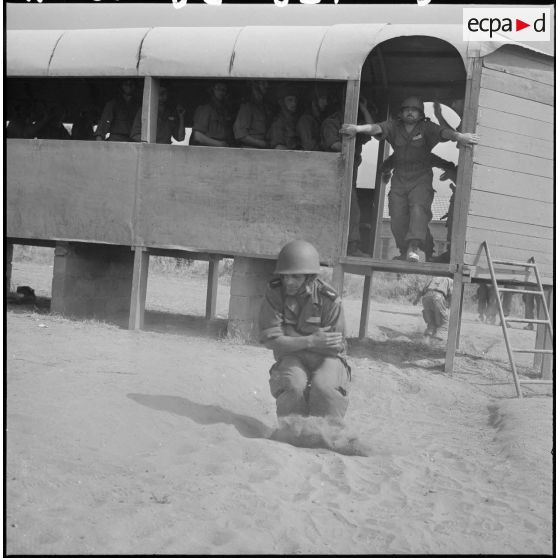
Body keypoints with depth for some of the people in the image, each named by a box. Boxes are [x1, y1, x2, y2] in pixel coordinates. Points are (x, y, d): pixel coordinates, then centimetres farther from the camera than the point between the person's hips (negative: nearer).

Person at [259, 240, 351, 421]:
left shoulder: (330, 300, -13)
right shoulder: (273, 294, -9)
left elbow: (336, 347, -9)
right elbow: (271, 340, -13)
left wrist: (293, 339, -12)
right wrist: (311, 341, -25)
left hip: (326, 358, -1)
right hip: (292, 357, 1)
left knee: (323, 388, -32)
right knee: (294, 387, -32)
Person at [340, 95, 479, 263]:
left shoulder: (426, 128, -4)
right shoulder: (394, 127, 2)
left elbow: (443, 132, -22)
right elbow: (377, 128, -15)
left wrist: (459, 136, -43)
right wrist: (358, 128, -35)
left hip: (421, 179, -3)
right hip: (399, 179, 3)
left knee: (418, 208, -22)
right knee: (397, 217, -4)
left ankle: (413, 248, -33)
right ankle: (404, 249, 8)